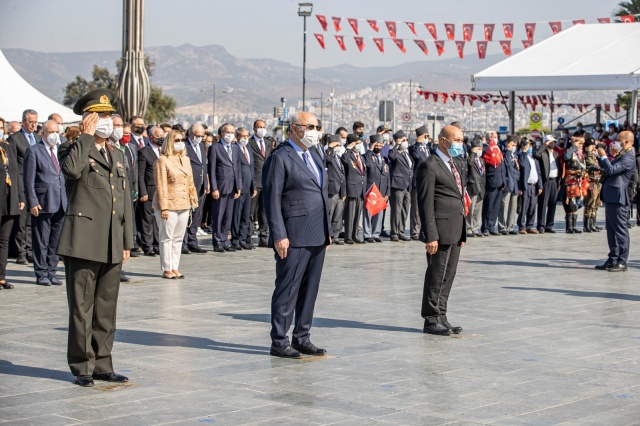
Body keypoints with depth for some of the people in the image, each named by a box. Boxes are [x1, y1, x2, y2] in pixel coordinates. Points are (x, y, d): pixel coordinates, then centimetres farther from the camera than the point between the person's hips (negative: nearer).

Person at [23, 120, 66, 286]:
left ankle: (51, 272, 17)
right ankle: (41, 274, 7)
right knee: (41, 241, 0)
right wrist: (32, 202, -13)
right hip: (43, 203, -5)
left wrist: (68, 200, 11)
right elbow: (29, 180, -6)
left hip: (60, 204, 5)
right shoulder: (34, 151, -2)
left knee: (55, 241, 9)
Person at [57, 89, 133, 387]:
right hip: (84, 242, -6)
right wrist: (86, 136, -17)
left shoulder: (118, 156, 19)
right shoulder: (76, 150, -1)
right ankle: (82, 366, 6)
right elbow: (71, 169, -27)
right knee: (82, 307, -1)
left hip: (112, 247, 6)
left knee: (107, 309, 10)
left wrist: (127, 242, 16)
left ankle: (102, 365, 18)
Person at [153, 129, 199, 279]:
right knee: (167, 238, -1)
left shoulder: (186, 159, 15)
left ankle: (175, 268, 15)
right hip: (169, 206, -7)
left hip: (184, 205, 7)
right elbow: (161, 186, -11)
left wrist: (193, 201, 14)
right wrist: (164, 207, -15)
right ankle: (167, 270, 4)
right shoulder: (162, 161, -7)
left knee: (178, 238, 9)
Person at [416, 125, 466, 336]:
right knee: (436, 276, -2)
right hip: (441, 231, -8)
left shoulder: (457, 163, 17)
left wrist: (462, 232, 17)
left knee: (448, 276, 12)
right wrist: (431, 236, -19)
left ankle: (441, 317, 19)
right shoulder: (430, 167, -11)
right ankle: (431, 320, 6)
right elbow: (426, 204, -14)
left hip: (455, 231, 8)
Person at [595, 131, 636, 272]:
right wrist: (601, 156, 15)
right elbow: (608, 169, 26)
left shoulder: (628, 157, -15)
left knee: (620, 230, -5)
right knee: (611, 230, 13)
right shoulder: (621, 155, 17)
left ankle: (622, 262, -1)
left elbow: (611, 170, -24)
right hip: (611, 198, 10)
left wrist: (603, 156, -13)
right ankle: (613, 260, 19)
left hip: (618, 198, -10)